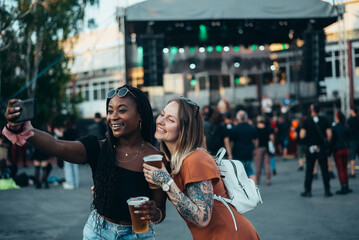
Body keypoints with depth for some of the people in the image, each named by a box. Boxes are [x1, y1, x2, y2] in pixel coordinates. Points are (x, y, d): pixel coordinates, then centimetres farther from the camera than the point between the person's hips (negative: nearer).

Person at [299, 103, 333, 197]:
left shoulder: (307, 121, -3)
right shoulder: (324, 121, -1)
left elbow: (302, 135, -10)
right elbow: (329, 134, -7)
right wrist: (326, 143, 10)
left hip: (310, 148, -1)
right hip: (322, 149, 1)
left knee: (309, 171, 6)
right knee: (324, 170, 6)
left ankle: (307, 191, 8)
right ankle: (327, 191, 7)